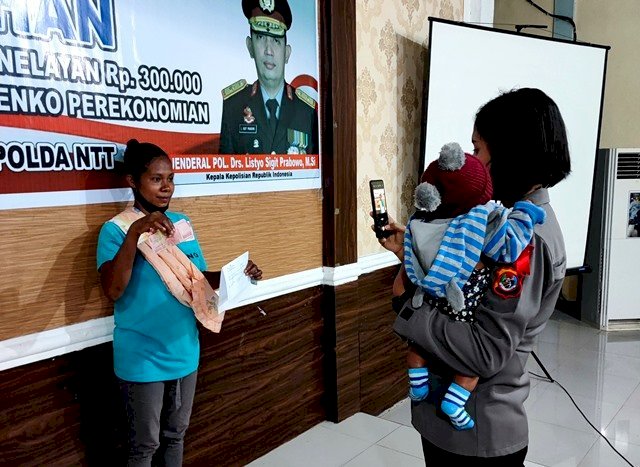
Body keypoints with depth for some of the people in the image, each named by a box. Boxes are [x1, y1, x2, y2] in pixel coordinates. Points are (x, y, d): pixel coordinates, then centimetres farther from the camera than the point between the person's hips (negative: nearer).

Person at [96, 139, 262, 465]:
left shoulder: (182, 224, 4)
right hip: (142, 360, -5)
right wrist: (135, 233, -36)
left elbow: (199, 279, 10)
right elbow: (113, 290, -28)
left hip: (184, 352, 5)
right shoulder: (116, 229, -14)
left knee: (175, 435, 22)